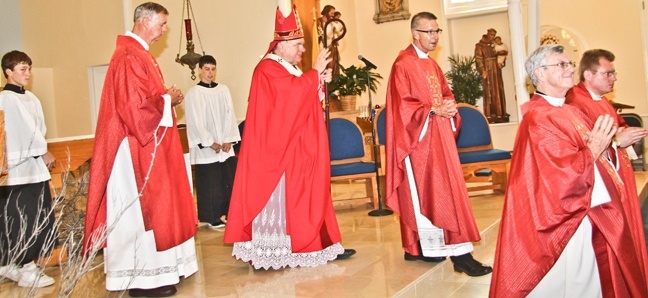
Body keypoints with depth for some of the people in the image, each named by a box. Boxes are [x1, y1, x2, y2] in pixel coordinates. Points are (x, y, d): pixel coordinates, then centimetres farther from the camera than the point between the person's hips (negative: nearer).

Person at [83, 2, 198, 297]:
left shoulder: (140, 54, 16)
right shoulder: (130, 57, -17)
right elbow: (135, 105, -24)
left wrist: (167, 97, 6)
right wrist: (168, 99, -11)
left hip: (148, 145, 11)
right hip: (139, 147, -11)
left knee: (151, 205, 14)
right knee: (143, 208, -4)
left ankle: (156, 268, 24)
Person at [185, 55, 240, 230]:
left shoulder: (223, 90, 7)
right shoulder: (193, 93, -4)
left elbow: (229, 116, 4)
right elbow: (196, 122, -8)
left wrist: (228, 140, -6)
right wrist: (210, 143, -11)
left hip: (225, 146, 4)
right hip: (206, 147, -4)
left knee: (230, 180, 5)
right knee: (210, 183, 1)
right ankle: (212, 218, 12)